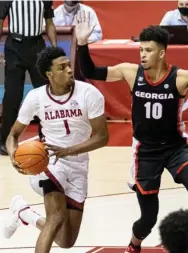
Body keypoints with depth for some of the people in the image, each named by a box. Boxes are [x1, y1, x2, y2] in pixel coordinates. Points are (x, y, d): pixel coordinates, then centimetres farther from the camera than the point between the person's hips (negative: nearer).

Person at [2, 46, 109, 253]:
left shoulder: (89, 94, -13)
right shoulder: (36, 97, -9)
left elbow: (102, 137, -12)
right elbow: (14, 134, 3)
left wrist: (67, 151, -26)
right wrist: (13, 155, -21)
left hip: (78, 167, 2)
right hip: (49, 162, -2)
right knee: (57, 217, -30)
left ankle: (23, 213, 35)